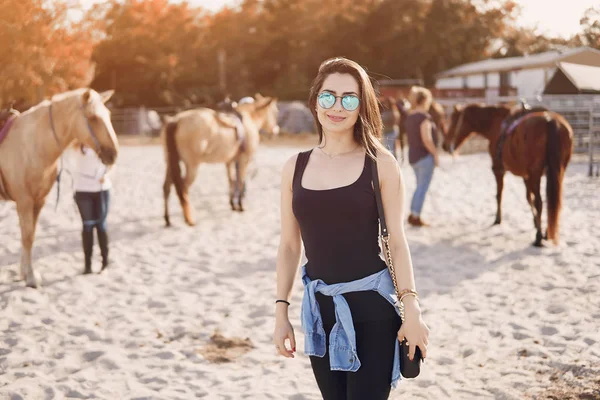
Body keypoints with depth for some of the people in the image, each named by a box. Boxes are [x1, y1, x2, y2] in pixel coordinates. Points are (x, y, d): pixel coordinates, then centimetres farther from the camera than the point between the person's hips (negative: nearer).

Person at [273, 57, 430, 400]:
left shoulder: (381, 164, -5)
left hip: (372, 305, -3)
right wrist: (281, 311, 5)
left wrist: (412, 310, -11)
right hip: (319, 307, 4)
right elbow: (289, 246, 8)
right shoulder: (295, 167, 4)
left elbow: (397, 241, -5)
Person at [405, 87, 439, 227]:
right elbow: (427, 139, -23)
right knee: (423, 188, 0)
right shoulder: (424, 117, -17)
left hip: (413, 156, 9)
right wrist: (435, 155, -15)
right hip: (425, 156, -9)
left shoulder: (410, 117, 9)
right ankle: (416, 217, 2)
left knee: (420, 187, 19)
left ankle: (413, 215, 21)